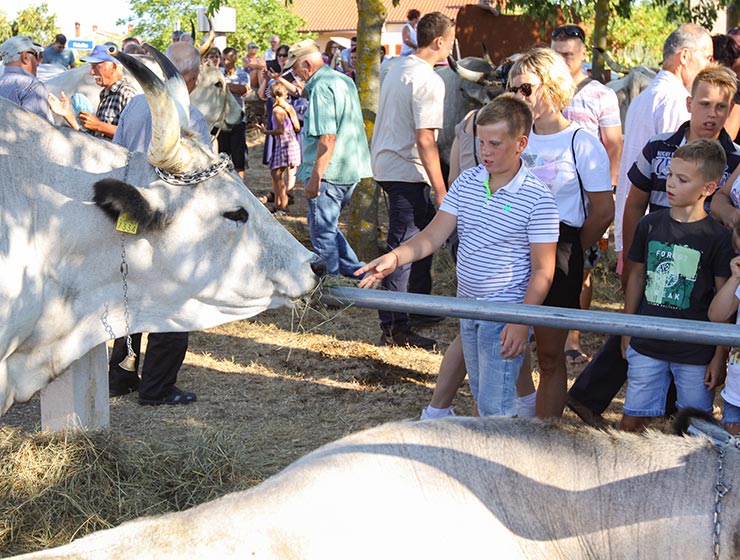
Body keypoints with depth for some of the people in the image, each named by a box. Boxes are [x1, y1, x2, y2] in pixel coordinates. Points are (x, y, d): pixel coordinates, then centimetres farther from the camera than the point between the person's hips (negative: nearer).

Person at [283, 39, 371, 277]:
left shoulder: (321, 88, -16)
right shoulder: (344, 80, 14)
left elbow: (328, 138, -23)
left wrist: (315, 177, -22)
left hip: (329, 173, -10)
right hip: (350, 171, 10)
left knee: (322, 232, 0)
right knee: (328, 226, 20)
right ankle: (356, 272, 19)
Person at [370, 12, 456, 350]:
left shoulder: (397, 69, 11)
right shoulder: (429, 81, -18)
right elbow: (425, 140, -22)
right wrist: (441, 192, -20)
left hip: (386, 165, 10)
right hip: (406, 173, -10)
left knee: (425, 231, 21)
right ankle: (394, 329, -1)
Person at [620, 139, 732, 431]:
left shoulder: (718, 237, -9)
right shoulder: (650, 224, 1)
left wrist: (721, 355, -5)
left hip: (696, 352, -3)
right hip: (646, 345, 3)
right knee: (631, 421, 8)